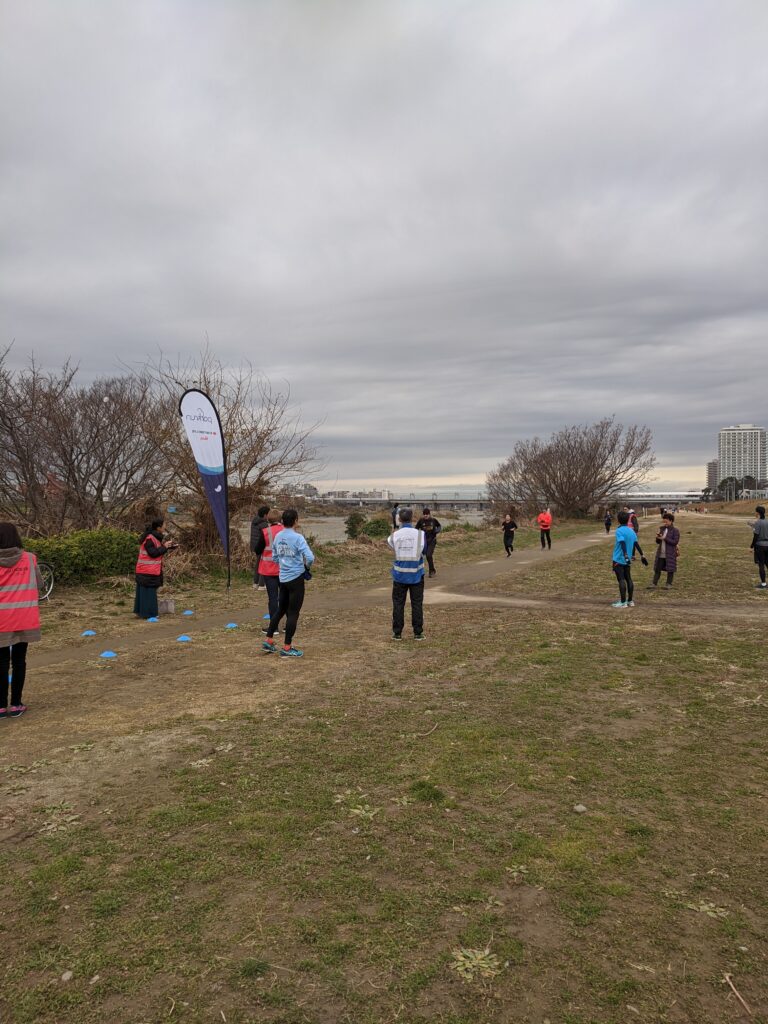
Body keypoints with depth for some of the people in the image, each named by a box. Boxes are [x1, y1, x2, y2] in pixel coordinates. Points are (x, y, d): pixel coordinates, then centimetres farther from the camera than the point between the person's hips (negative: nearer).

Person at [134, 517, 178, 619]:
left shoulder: (153, 537, 13)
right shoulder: (149, 538, -18)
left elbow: (157, 550, 16)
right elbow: (153, 553, -22)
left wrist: (170, 547, 10)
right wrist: (164, 547, -15)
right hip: (148, 571, -10)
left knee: (143, 591, 13)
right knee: (148, 591, -5)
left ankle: (140, 611, 19)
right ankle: (148, 613, -1)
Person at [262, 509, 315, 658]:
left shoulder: (278, 537, 5)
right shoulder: (297, 538, -15)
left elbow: (275, 557, 15)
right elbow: (310, 557, -22)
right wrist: (306, 567, -2)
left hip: (283, 578, 6)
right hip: (296, 578, -6)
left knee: (280, 610, 19)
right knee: (293, 613, 2)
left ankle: (269, 641, 21)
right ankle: (287, 648, 7)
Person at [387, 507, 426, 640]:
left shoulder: (395, 535, -7)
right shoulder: (420, 534, -8)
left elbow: (389, 543, 11)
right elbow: (425, 551, 4)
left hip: (399, 574, 0)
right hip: (416, 574, 0)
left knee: (398, 604, 9)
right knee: (417, 604, 8)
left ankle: (397, 633, 11)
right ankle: (418, 633, 11)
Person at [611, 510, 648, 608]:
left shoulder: (619, 531, -13)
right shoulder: (631, 531, 7)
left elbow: (623, 544, -25)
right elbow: (636, 543, 10)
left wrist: (626, 556, -33)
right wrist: (642, 555, 15)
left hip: (619, 559, -7)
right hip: (628, 560, 7)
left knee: (621, 580, -5)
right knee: (628, 579, 11)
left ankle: (623, 602, -3)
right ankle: (630, 601, 16)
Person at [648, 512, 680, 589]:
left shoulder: (675, 530, -8)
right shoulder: (662, 529, 9)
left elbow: (675, 542, -16)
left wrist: (665, 538, -20)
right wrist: (658, 538, -9)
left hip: (670, 554, -5)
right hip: (661, 553, 5)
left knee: (670, 569, 6)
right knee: (657, 569, 6)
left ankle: (669, 584, 18)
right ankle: (654, 583, 11)